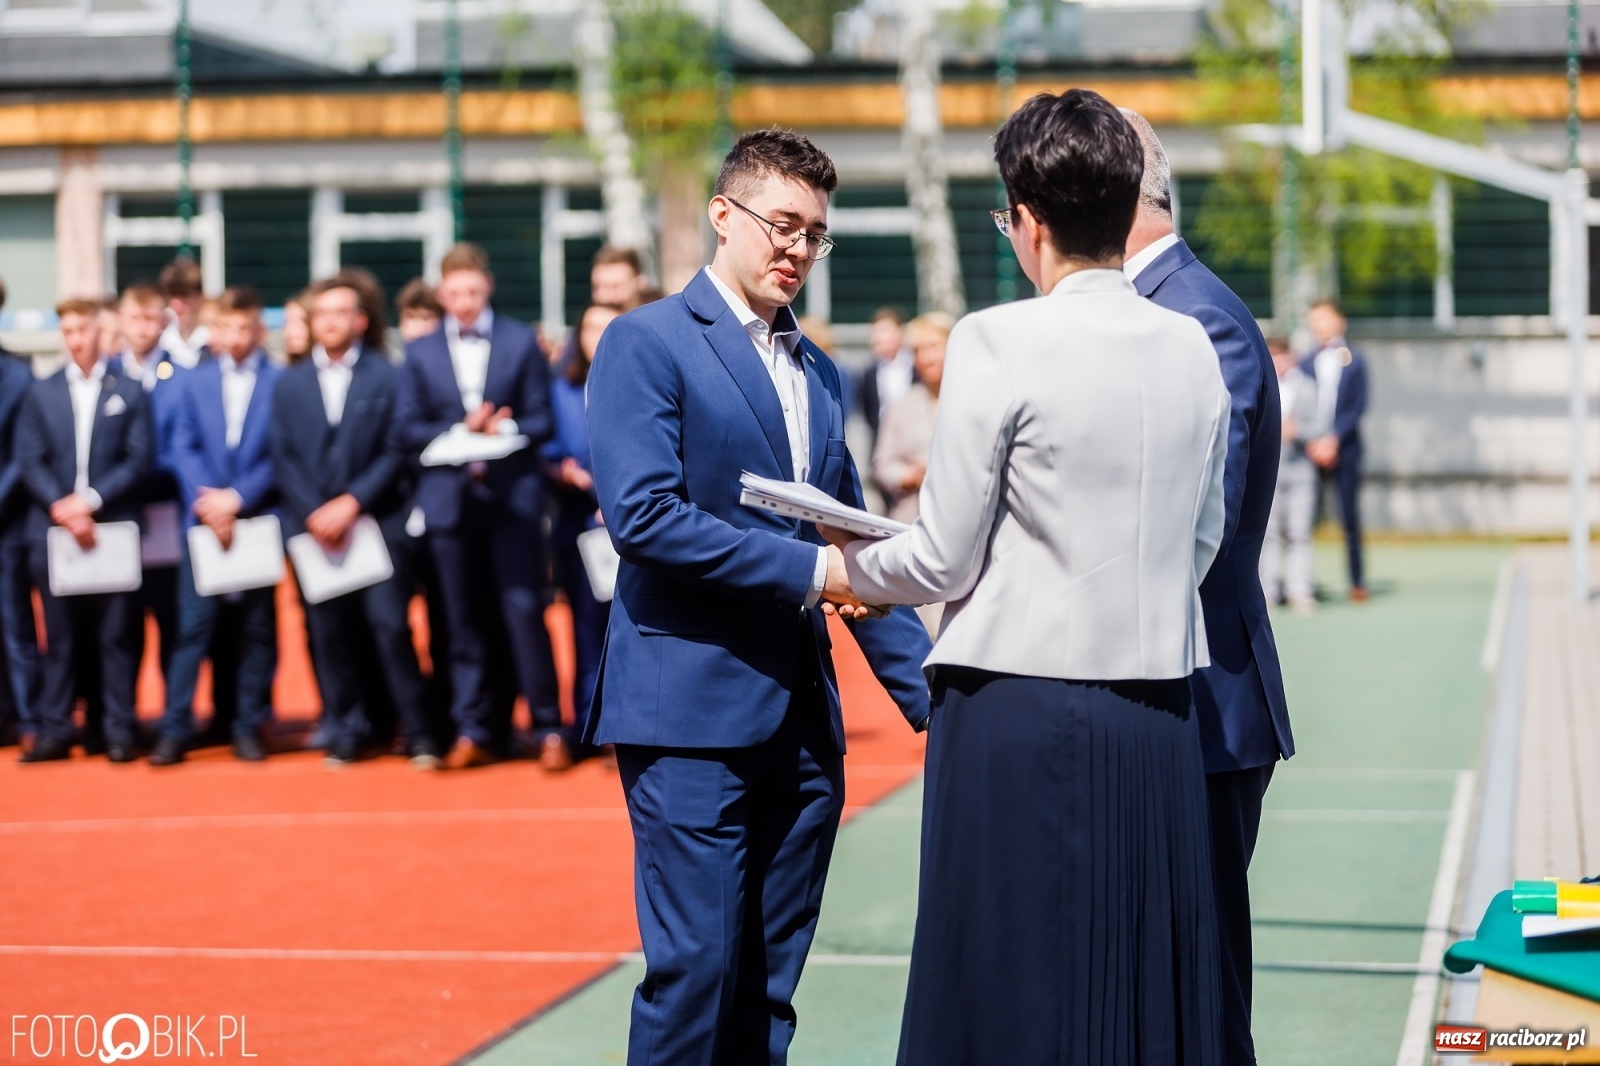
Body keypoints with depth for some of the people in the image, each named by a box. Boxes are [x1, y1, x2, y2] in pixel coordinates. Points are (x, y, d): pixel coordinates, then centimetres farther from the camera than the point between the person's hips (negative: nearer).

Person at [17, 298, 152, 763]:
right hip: (53, 529, 1)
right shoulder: (41, 392, 11)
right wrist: (61, 508, -11)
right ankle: (55, 730, 7)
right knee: (60, 637, 4)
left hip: (114, 528, -1)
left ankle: (120, 730, 4)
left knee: (116, 635, 0)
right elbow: (30, 461, 4)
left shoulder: (129, 391, 6)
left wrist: (90, 499, -11)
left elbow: (139, 459, -1)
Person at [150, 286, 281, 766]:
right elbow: (184, 447, 5)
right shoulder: (196, 380, 11)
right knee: (193, 625, -2)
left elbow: (281, 453, -4)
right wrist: (205, 500, -10)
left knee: (256, 627, 4)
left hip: (257, 519, -1)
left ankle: (249, 726, 10)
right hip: (203, 519, 1)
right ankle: (175, 727, -1)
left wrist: (237, 498, -12)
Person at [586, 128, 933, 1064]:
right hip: (693, 712, -7)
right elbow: (642, 513, -17)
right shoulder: (648, 343, -4)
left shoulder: (819, 372, 18)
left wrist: (928, 692, 13)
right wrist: (805, 568, -16)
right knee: (694, 968, -7)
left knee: (770, 984, 9)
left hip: (804, 720, 7)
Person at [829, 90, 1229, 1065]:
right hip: (1159, 720, 5)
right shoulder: (1192, 349, 5)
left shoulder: (1000, 343, -10)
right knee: (1151, 988, 11)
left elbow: (945, 562, -7)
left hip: (1022, 707, -5)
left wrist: (856, 567, 12)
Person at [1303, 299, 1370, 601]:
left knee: (1350, 516, 0)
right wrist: (1310, 443, -10)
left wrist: (1334, 439, -12)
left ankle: (1357, 581, 7)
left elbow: (1358, 406, -2)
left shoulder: (1355, 361, 4)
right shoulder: (1306, 365, 9)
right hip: (1311, 449, 2)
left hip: (1344, 449, -2)